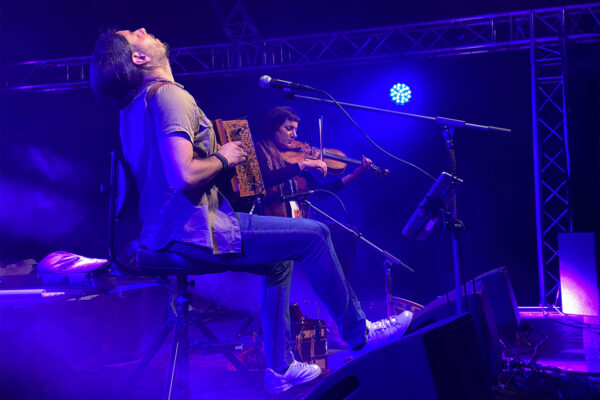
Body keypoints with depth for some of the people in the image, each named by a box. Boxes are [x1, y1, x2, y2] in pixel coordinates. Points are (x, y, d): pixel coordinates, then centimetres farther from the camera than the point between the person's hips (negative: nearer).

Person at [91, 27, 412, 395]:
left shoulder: (135, 106, 14)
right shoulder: (168, 94, -16)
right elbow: (184, 175, -28)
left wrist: (214, 154, 17)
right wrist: (223, 157, -9)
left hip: (165, 236, 10)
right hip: (194, 232, -10)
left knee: (280, 262, 23)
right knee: (314, 235, -3)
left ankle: (280, 368, 25)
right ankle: (359, 334, 13)